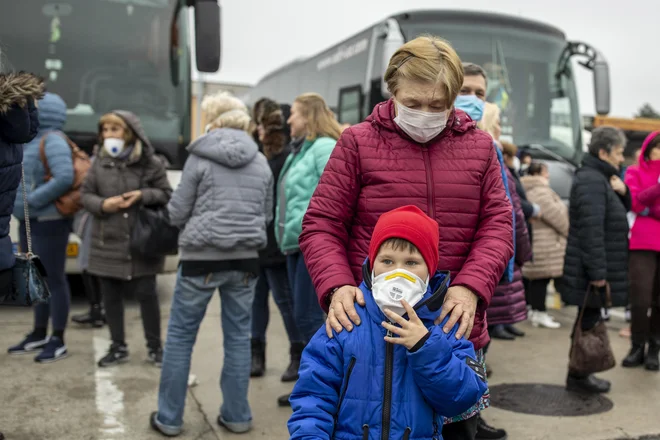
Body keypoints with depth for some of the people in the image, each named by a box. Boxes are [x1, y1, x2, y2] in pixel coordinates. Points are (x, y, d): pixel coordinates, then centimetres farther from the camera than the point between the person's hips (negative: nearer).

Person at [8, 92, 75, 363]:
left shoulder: (53, 141, -14)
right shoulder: (34, 139, 14)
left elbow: (65, 178, -27)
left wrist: (32, 200, -19)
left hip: (49, 223, -9)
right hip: (30, 222, 9)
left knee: (54, 279, -2)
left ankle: (58, 341, 7)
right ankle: (39, 335, 27)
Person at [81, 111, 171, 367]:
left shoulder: (151, 163, -3)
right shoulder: (99, 163, 4)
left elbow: (167, 194, 0)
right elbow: (86, 195, 8)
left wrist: (143, 195, -16)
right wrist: (102, 204, -12)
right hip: (107, 243, 3)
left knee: (147, 294, 4)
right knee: (110, 296, 9)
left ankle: (155, 346, 20)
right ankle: (118, 347, 25)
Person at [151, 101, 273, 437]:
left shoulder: (200, 157, -5)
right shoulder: (261, 163, 7)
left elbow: (177, 212, -2)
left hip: (202, 257, -3)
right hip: (245, 259, 4)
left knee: (180, 336, 9)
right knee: (238, 337, 12)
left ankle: (169, 418, 17)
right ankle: (237, 416, 19)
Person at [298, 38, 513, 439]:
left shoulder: (479, 147, 6)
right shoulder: (358, 142, -1)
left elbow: (497, 225, 2)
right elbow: (321, 226, -2)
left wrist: (471, 288, -15)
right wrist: (337, 286, -19)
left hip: (456, 328, 3)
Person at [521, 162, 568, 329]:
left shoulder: (530, 190, 20)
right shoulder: (540, 192, -16)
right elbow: (557, 217, -15)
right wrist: (571, 232, -2)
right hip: (544, 245, -10)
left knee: (536, 278, 12)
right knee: (541, 278, -6)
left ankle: (536, 310, 18)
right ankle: (539, 313, -1)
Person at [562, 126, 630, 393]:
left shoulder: (600, 178, 17)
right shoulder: (591, 181, -17)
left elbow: (622, 210, 23)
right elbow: (591, 229, -24)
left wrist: (623, 192, 2)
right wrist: (598, 272, -25)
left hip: (592, 269, 10)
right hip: (591, 269, -10)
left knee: (589, 320, 15)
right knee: (589, 321, -2)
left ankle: (579, 374, 24)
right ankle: (578, 376, 9)